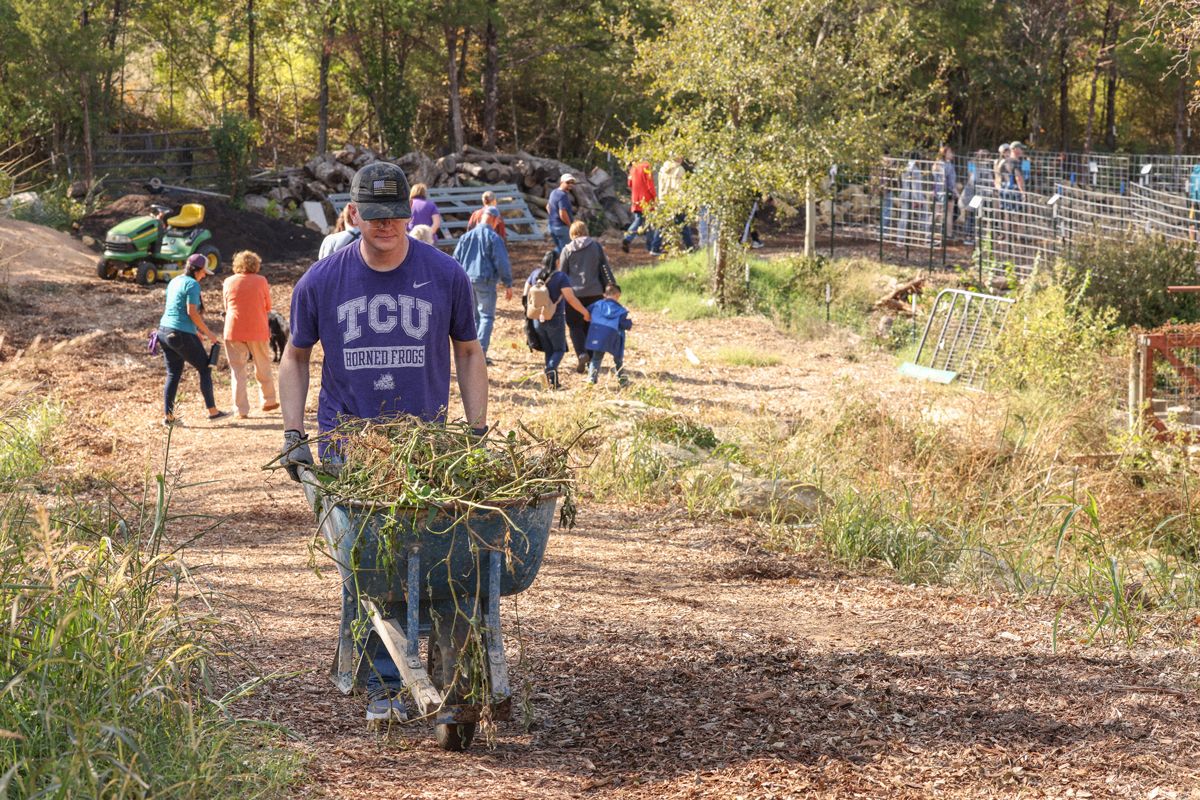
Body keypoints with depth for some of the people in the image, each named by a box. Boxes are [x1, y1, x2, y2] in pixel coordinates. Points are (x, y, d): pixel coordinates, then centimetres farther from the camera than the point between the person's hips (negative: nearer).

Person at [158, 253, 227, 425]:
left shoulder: (174, 281, 14)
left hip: (165, 331, 8)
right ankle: (212, 411, 11)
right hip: (183, 335, -8)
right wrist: (208, 333, -11)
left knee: (173, 374, 12)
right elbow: (192, 312, -19)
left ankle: (167, 416, 7)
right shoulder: (192, 284, -12)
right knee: (205, 369, 7)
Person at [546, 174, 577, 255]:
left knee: (559, 249, 22)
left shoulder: (554, 192, 8)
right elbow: (563, 214, -27)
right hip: (563, 227, -9)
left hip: (552, 226, 9)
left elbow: (548, 207, 22)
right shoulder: (563, 195, -21)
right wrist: (571, 226, -14)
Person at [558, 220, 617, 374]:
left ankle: (582, 353, -19)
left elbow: (561, 275, 4)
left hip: (574, 293, -2)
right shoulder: (597, 246, 5)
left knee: (575, 326, 5)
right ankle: (592, 359, 11)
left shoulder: (567, 250, 2)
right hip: (594, 292, 2)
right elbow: (606, 269, 6)